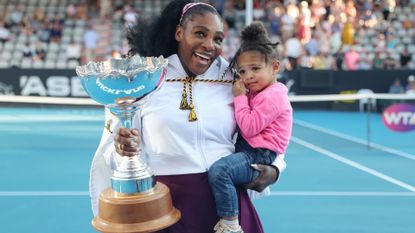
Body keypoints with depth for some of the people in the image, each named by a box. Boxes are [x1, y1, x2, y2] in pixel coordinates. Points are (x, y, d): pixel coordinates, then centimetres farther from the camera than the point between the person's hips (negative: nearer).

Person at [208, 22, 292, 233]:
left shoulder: (272, 97, -17)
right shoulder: (260, 93, 16)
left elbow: (249, 128, -22)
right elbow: (247, 125, 23)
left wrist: (240, 97, -14)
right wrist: (242, 97, 9)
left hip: (259, 157, -11)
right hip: (250, 152, 11)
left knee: (219, 169, -30)